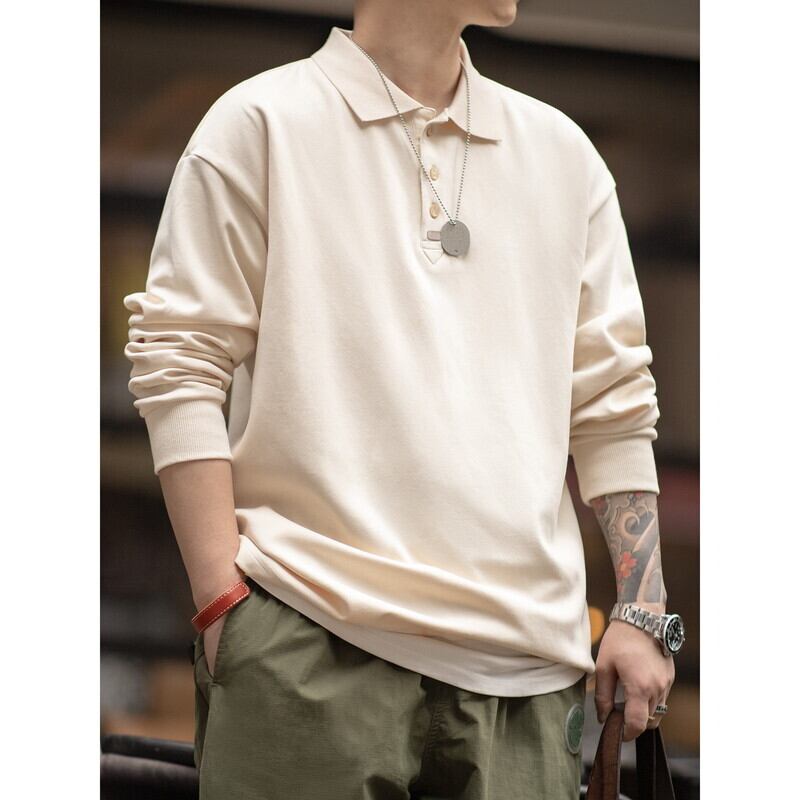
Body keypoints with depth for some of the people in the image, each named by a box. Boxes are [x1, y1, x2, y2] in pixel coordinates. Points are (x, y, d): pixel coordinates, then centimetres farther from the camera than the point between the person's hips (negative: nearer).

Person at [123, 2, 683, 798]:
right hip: (313, 647, -4)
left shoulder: (563, 154, 18)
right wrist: (222, 597, -9)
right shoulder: (259, 124, 5)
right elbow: (177, 368, -1)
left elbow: (612, 403, 17)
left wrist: (640, 614, 9)